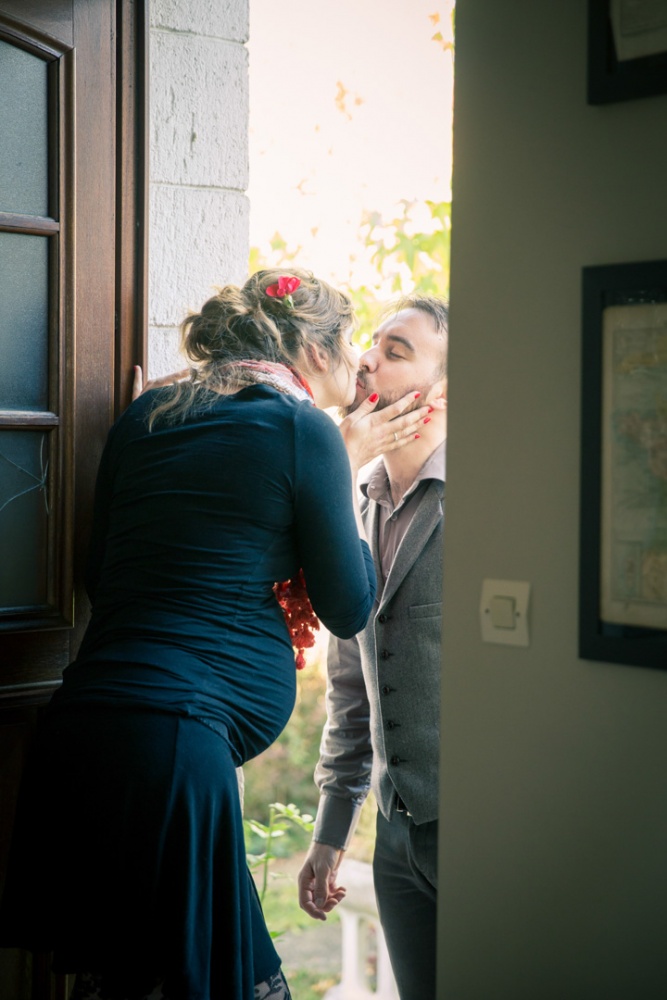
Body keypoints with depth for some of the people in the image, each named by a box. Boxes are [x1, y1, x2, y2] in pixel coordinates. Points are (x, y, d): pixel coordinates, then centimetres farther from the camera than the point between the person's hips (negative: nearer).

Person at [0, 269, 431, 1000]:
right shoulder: (302, 429, 0)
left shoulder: (145, 416, 17)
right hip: (173, 734, -7)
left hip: (81, 722, 7)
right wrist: (349, 471, 17)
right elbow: (349, 610, 6)